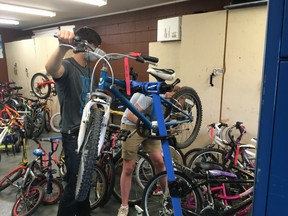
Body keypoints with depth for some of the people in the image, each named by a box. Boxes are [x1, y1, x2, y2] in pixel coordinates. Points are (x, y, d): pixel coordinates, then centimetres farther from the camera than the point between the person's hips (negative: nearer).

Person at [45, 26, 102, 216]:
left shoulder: (89, 69, 9)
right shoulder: (67, 66, -17)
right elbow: (51, 68, -43)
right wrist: (63, 46, -62)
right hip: (74, 135, -8)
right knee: (75, 184, 1)